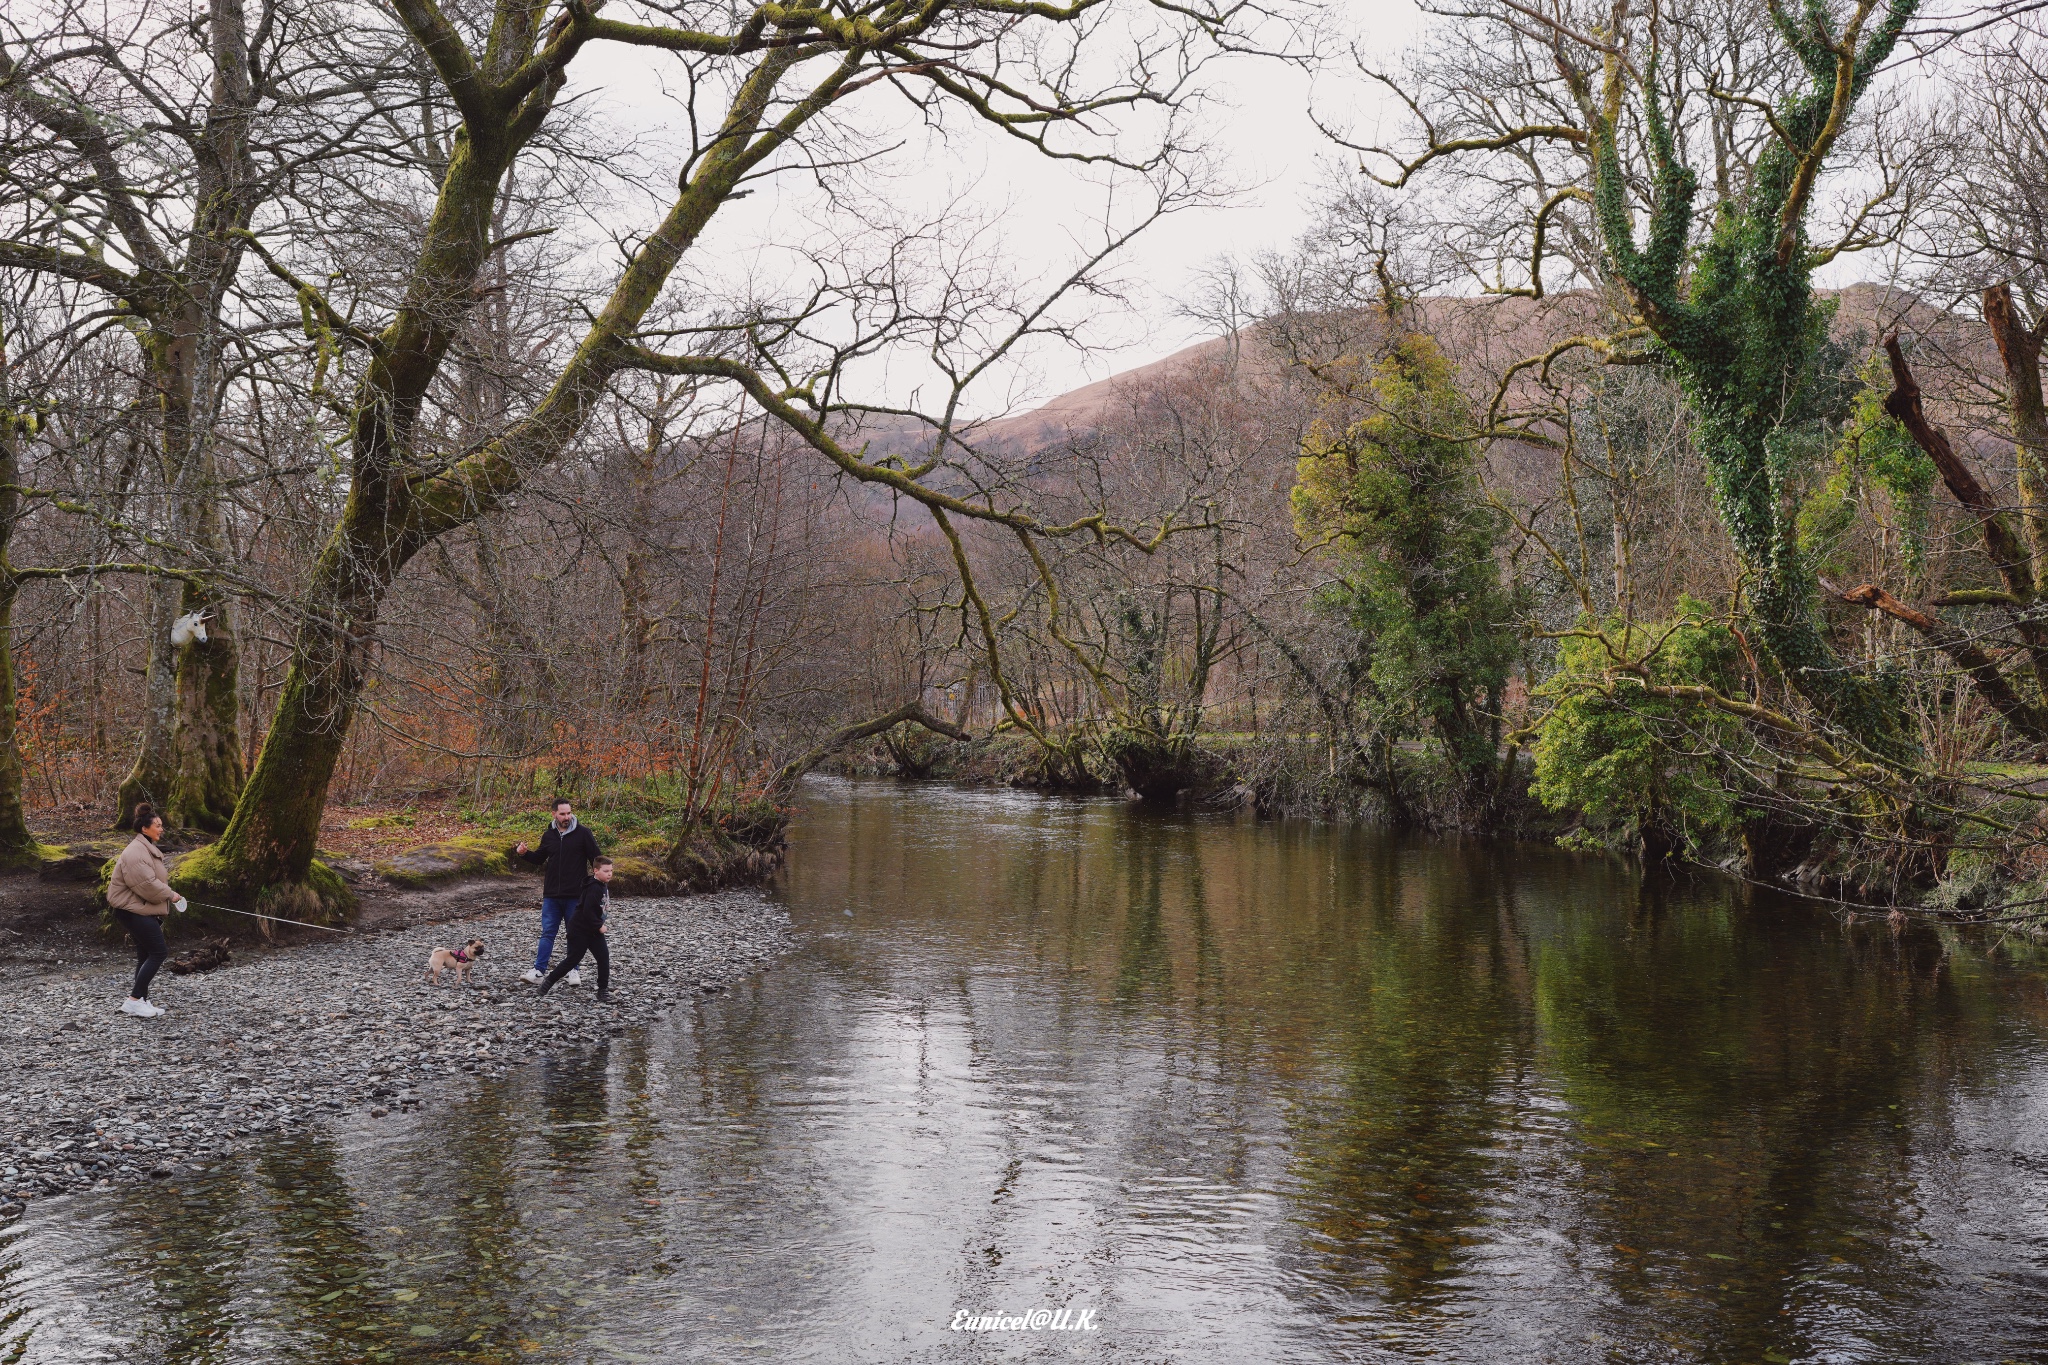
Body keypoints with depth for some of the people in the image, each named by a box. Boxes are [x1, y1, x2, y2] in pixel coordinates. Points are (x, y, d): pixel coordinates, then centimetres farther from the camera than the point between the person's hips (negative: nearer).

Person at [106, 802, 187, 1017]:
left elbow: (155, 880, 22)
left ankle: (142, 1000, 17)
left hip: (143, 910, 11)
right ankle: (134, 1001, -11)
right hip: (133, 910, -11)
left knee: (147, 955, 12)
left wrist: (168, 895, 5)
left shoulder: (149, 849, 16)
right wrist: (170, 895, -13)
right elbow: (147, 884, -26)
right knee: (159, 952, -13)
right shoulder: (136, 853, -19)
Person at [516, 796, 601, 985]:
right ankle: (538, 969, 8)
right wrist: (525, 853, 3)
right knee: (547, 932, 5)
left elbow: (597, 858, -3)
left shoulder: (582, 834, -6)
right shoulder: (549, 835, 7)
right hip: (552, 895, 3)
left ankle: (573, 971, 17)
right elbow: (540, 858, 22)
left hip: (575, 896, -3)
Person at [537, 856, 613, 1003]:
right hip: (580, 930, -8)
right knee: (572, 960, 0)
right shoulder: (594, 888, -23)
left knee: (604, 957, -1)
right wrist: (600, 926, -20)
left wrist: (603, 925, 10)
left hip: (594, 930, 8)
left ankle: (603, 990, 5)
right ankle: (548, 982, 16)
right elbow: (588, 912, -27)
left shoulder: (604, 886, 6)